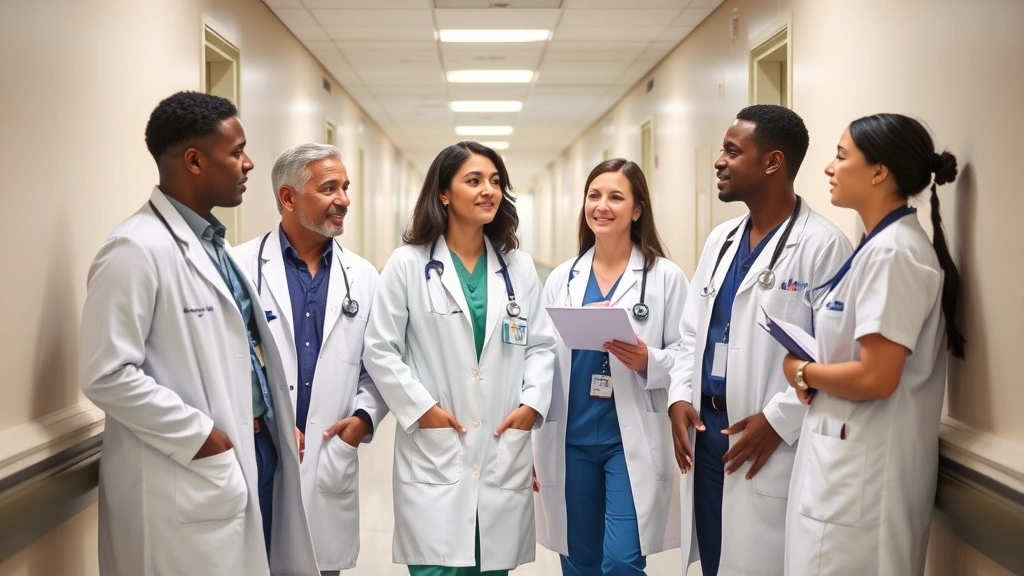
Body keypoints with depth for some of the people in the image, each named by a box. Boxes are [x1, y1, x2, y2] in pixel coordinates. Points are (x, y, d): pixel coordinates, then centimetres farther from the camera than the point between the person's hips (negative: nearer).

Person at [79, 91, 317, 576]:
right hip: (192, 480, -9)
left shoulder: (212, 242, 13)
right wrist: (201, 437, -18)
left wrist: (279, 424, 10)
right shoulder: (137, 249, -16)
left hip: (255, 454, 9)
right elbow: (107, 375, -21)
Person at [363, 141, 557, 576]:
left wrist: (532, 403, -3)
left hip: (504, 453, 4)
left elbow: (541, 346, 11)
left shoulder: (519, 267, 11)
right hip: (434, 456, -3)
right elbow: (380, 351, -2)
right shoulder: (407, 264, -1)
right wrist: (423, 408, -9)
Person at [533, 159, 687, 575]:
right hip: (571, 438, 4)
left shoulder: (665, 276, -3)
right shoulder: (561, 278, 7)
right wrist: (533, 445, 9)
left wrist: (648, 361, -23)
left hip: (633, 441, -3)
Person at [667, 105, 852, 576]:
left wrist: (777, 420, -17)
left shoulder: (822, 244, -12)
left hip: (771, 440, -7)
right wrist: (680, 396, 3)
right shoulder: (721, 240, 13)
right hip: (706, 427, 7)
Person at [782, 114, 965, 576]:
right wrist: (815, 380, 0)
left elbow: (876, 378, -24)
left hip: (863, 465, -9)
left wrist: (802, 372, -9)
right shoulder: (880, 246, 11)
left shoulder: (893, 252, -18)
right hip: (848, 454, 9)